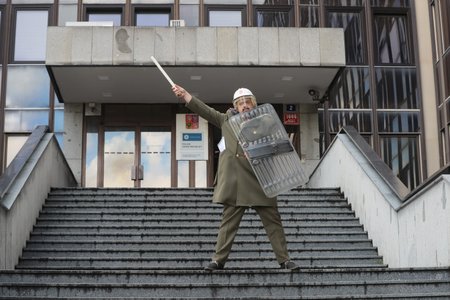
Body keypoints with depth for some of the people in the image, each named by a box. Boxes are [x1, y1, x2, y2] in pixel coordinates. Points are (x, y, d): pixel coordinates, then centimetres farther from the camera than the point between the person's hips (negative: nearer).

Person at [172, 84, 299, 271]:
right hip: (234, 183, 1)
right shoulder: (227, 120, 12)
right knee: (228, 222, 4)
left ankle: (284, 260, 9)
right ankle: (219, 260, 10)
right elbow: (204, 110, 13)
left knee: (273, 221, 3)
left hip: (260, 182, -1)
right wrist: (184, 94, 9)